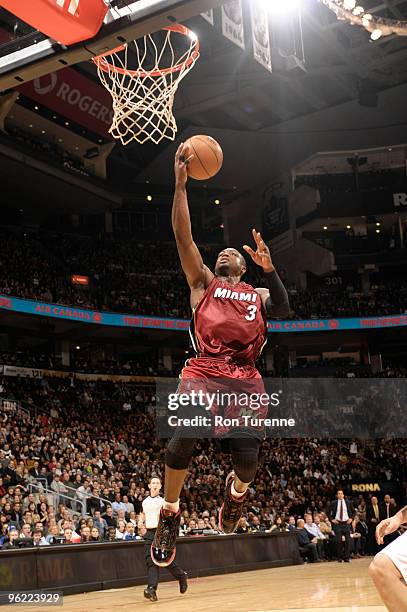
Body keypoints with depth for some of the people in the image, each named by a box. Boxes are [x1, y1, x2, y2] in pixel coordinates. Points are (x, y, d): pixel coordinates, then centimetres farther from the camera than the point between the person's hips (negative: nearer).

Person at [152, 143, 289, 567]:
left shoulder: (258, 295, 26)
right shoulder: (202, 282, 22)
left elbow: (283, 310, 3)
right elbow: (183, 237, 8)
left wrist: (269, 269, -10)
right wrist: (181, 184, 1)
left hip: (245, 378, 2)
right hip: (203, 371, -1)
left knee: (247, 456, -12)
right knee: (184, 436, -26)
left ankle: (237, 488, 26)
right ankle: (169, 514, -4)